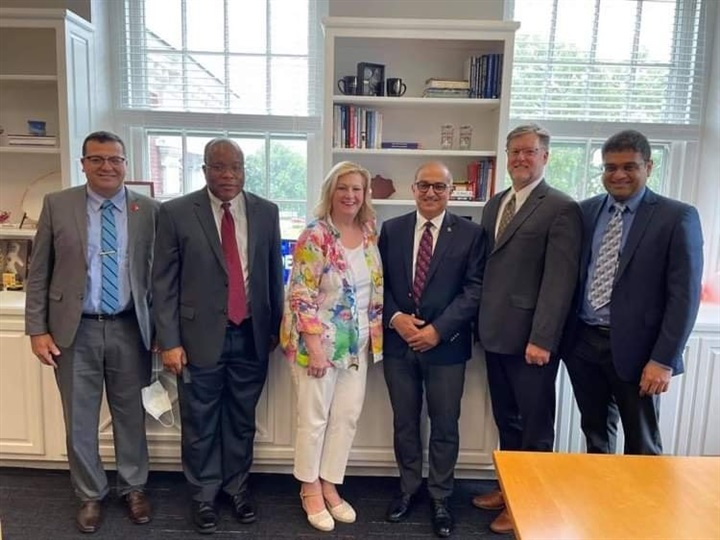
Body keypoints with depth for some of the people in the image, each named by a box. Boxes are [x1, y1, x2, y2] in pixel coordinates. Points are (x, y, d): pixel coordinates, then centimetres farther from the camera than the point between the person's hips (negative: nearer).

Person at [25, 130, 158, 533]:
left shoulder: (148, 210, -1)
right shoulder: (57, 205, -1)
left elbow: (158, 273, 2)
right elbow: (39, 273, 1)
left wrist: (159, 329, 1)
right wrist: (38, 329, -4)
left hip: (128, 329, 0)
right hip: (75, 330, 0)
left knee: (131, 415, 14)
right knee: (79, 420, 12)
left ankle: (134, 488, 35)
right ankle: (91, 495, 34)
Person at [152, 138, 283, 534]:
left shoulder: (266, 212, 3)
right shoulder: (176, 213, -5)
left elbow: (274, 274, 9)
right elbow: (163, 283, -5)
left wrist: (275, 327, 11)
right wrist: (169, 341, -8)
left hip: (251, 336, 2)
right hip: (200, 335, -2)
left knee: (242, 420, 16)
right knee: (200, 424, 12)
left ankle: (238, 487, 37)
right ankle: (203, 496, 34)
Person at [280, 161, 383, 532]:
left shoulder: (370, 233, 4)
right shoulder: (315, 236, -15)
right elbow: (301, 296, -17)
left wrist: (374, 336, 8)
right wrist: (314, 347, -19)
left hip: (358, 343, 6)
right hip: (319, 341, -6)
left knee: (348, 416, 12)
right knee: (314, 417, 7)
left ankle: (330, 486, 29)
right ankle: (310, 490, 27)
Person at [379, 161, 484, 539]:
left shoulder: (470, 233, -2)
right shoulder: (391, 229, 5)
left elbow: (474, 290, -7)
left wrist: (438, 329, -15)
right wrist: (395, 318, -11)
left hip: (446, 345, -2)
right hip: (398, 342, 2)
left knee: (444, 426, 10)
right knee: (404, 422, 15)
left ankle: (440, 499, 29)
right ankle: (408, 489, 35)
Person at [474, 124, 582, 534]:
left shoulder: (561, 209, -9)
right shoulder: (495, 204, 13)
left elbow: (560, 280, -16)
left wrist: (541, 339, -19)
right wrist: (482, 322, 8)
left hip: (531, 338, -7)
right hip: (496, 334, 7)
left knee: (535, 425, 10)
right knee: (507, 420, 19)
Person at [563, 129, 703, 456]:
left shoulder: (677, 217, -6)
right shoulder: (586, 211, 6)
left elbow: (684, 296, -10)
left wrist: (663, 360, -14)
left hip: (634, 348, -4)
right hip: (582, 343, 4)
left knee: (642, 446, 12)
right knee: (595, 433, 19)